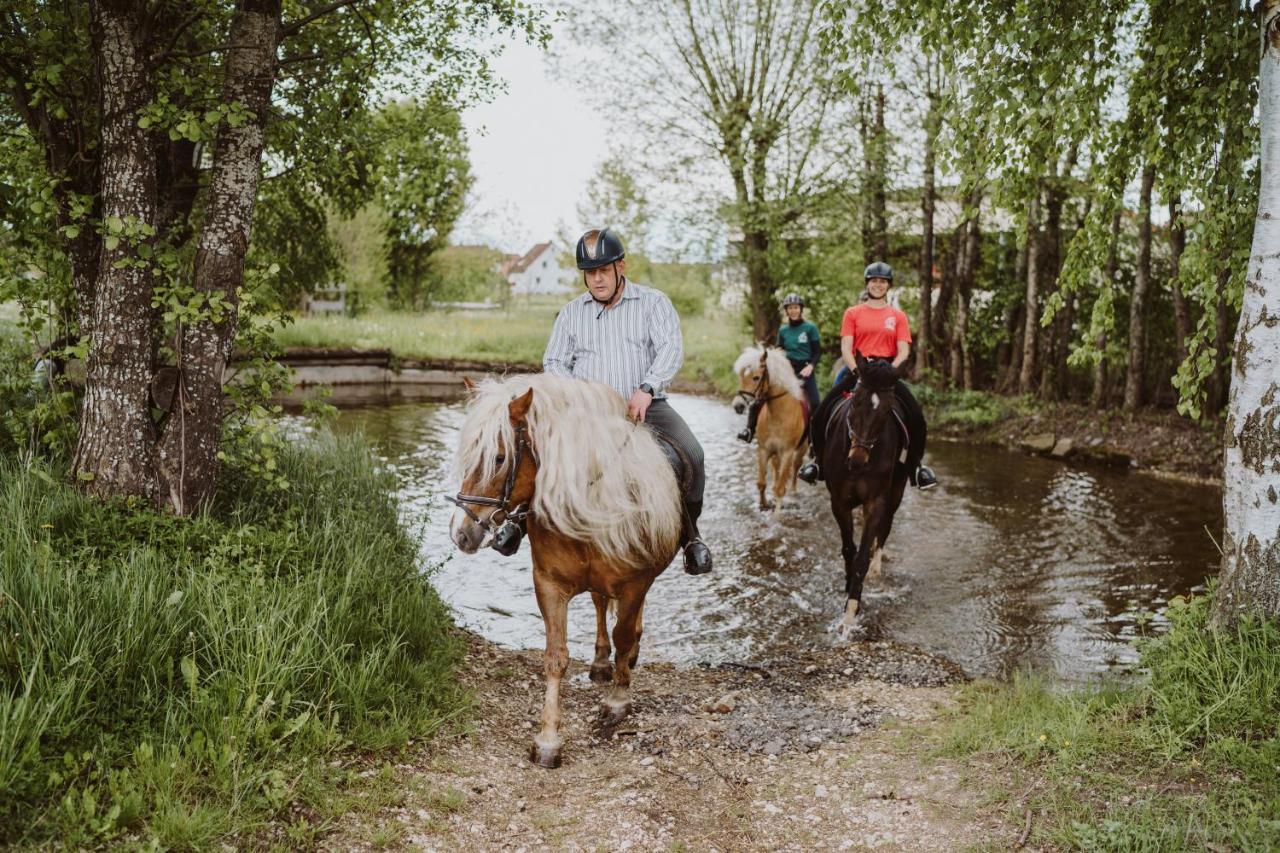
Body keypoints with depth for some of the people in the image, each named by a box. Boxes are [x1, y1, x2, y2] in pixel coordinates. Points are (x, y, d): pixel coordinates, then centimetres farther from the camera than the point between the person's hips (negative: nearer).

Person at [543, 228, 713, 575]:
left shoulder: (653, 302, 5)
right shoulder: (571, 313, 14)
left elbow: (671, 348, -9)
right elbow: (554, 361, 12)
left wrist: (646, 389, -26)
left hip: (646, 405, -2)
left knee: (691, 456, -26)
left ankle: (689, 535, -5)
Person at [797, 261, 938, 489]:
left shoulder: (898, 316, 10)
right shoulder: (853, 313, 8)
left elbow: (903, 351, 2)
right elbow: (846, 348, 0)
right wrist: (857, 370, -17)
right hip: (857, 370, 0)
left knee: (917, 417, -18)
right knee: (820, 415, -14)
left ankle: (915, 466, 0)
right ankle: (817, 460, 7)